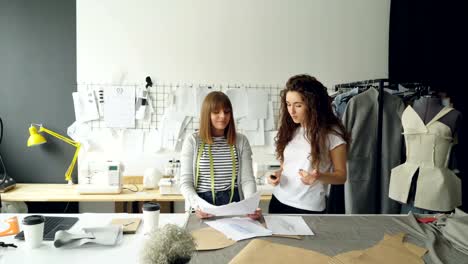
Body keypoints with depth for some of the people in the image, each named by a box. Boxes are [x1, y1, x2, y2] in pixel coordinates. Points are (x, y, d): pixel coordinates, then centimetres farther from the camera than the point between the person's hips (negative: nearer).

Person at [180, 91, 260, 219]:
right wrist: (197, 205, -19)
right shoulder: (192, 141, 1)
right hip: (203, 209, -1)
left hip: (234, 205, 1)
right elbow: (185, 182, -1)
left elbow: (247, 179, 1)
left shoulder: (241, 141, 5)